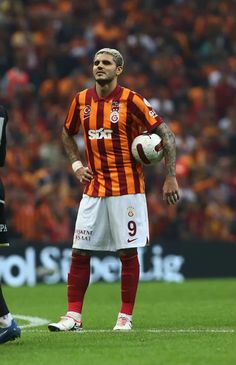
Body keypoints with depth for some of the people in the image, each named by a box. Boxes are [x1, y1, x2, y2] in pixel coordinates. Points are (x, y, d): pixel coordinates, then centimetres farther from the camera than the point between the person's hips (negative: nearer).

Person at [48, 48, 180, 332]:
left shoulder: (131, 101, -8)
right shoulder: (81, 101, 6)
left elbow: (166, 134, -6)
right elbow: (67, 133, 25)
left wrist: (170, 177, -10)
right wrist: (76, 165, 11)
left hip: (127, 188, -4)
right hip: (93, 189, 4)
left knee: (127, 252, -1)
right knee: (80, 252, 0)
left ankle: (126, 316, 8)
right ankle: (73, 316, 6)